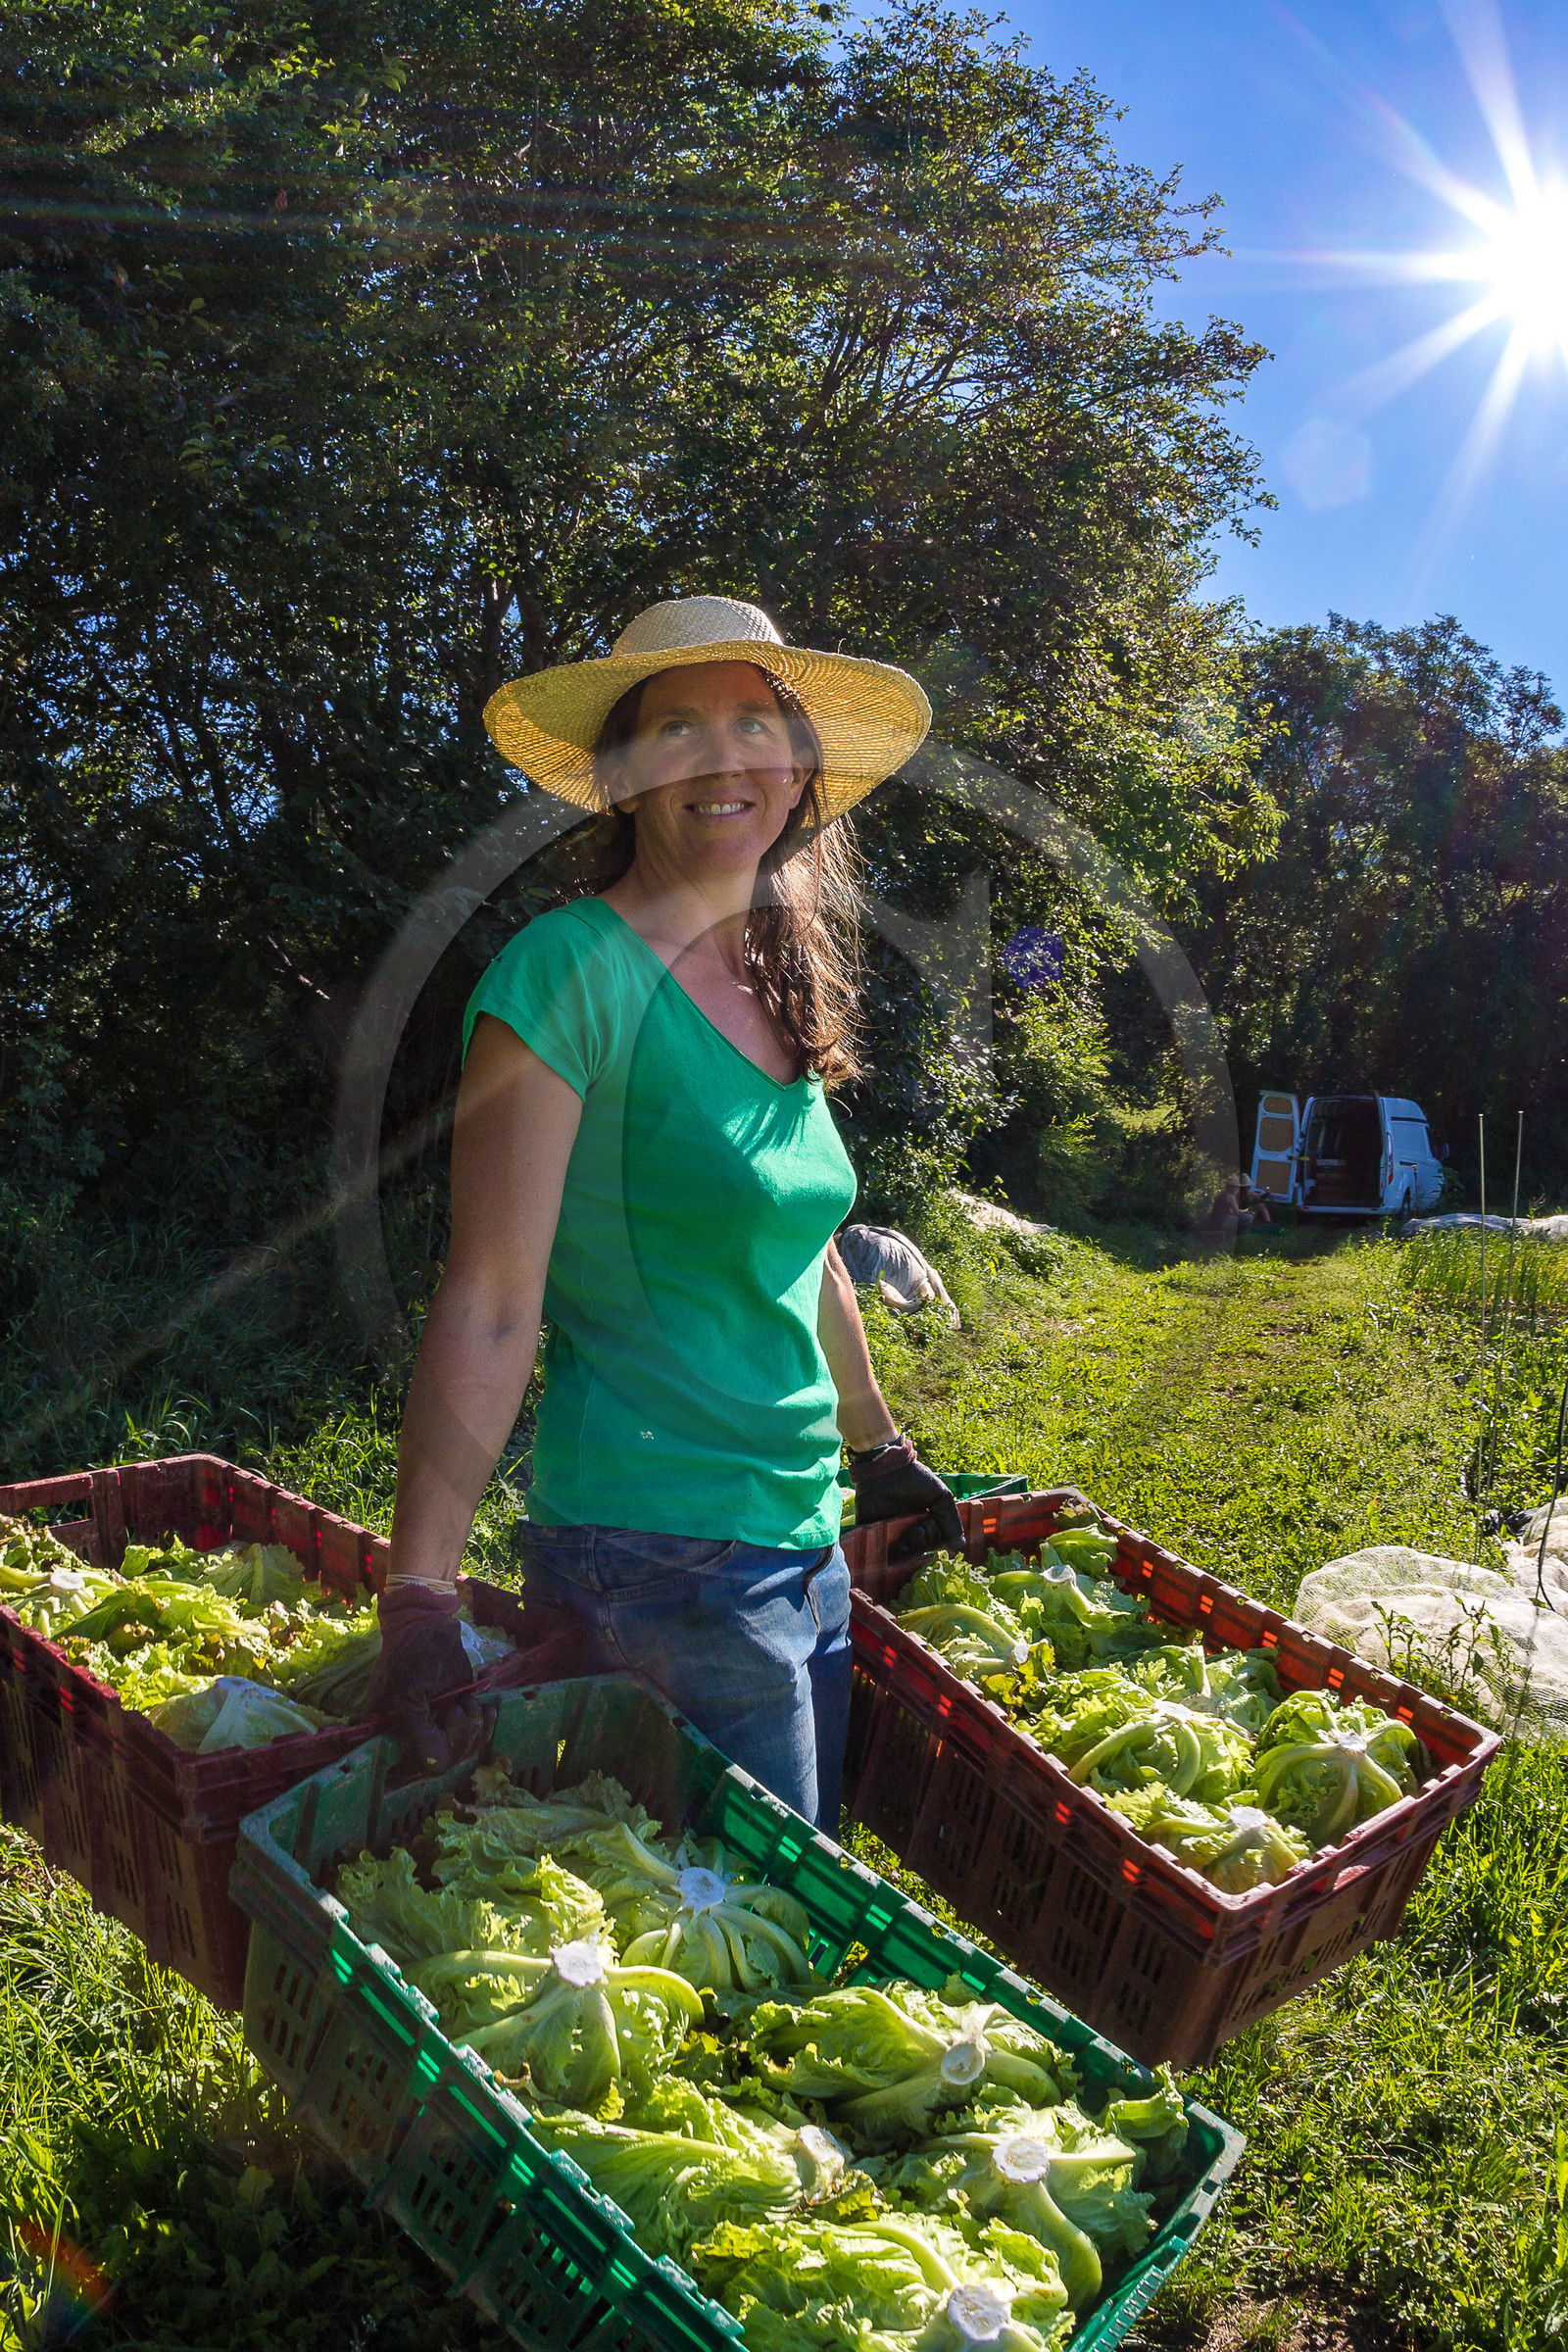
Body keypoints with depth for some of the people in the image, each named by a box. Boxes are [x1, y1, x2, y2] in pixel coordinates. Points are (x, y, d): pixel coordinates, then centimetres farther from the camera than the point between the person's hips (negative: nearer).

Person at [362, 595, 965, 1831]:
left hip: (805, 1541, 8)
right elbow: (489, 1308, -17)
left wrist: (880, 1450, 27)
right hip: (656, 1557, -8)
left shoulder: (778, 981, 9)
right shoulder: (569, 972, -14)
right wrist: (419, 1600, -20)